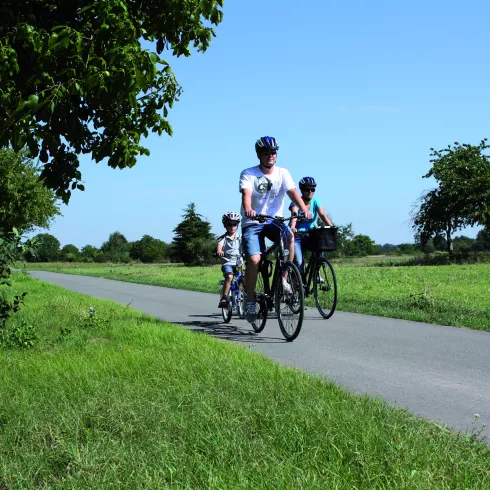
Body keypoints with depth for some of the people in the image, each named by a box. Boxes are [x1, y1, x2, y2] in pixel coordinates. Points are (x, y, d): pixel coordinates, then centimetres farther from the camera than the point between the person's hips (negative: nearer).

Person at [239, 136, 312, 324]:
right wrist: (248, 210, -45)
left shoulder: (282, 173, 2)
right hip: (252, 223, -2)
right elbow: (246, 194, -23)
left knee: (290, 237, -32)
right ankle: (250, 300, -4)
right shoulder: (248, 174, -5)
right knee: (254, 259, -22)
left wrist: (304, 209, -32)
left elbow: (293, 192, -12)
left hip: (274, 221, 2)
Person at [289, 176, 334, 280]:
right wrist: (292, 227, -48)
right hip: (297, 235, -3)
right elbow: (294, 214, -28)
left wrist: (331, 228, -31)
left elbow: (323, 215, -13)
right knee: (299, 263, -20)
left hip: (310, 235, 3)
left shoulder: (315, 201, 1)